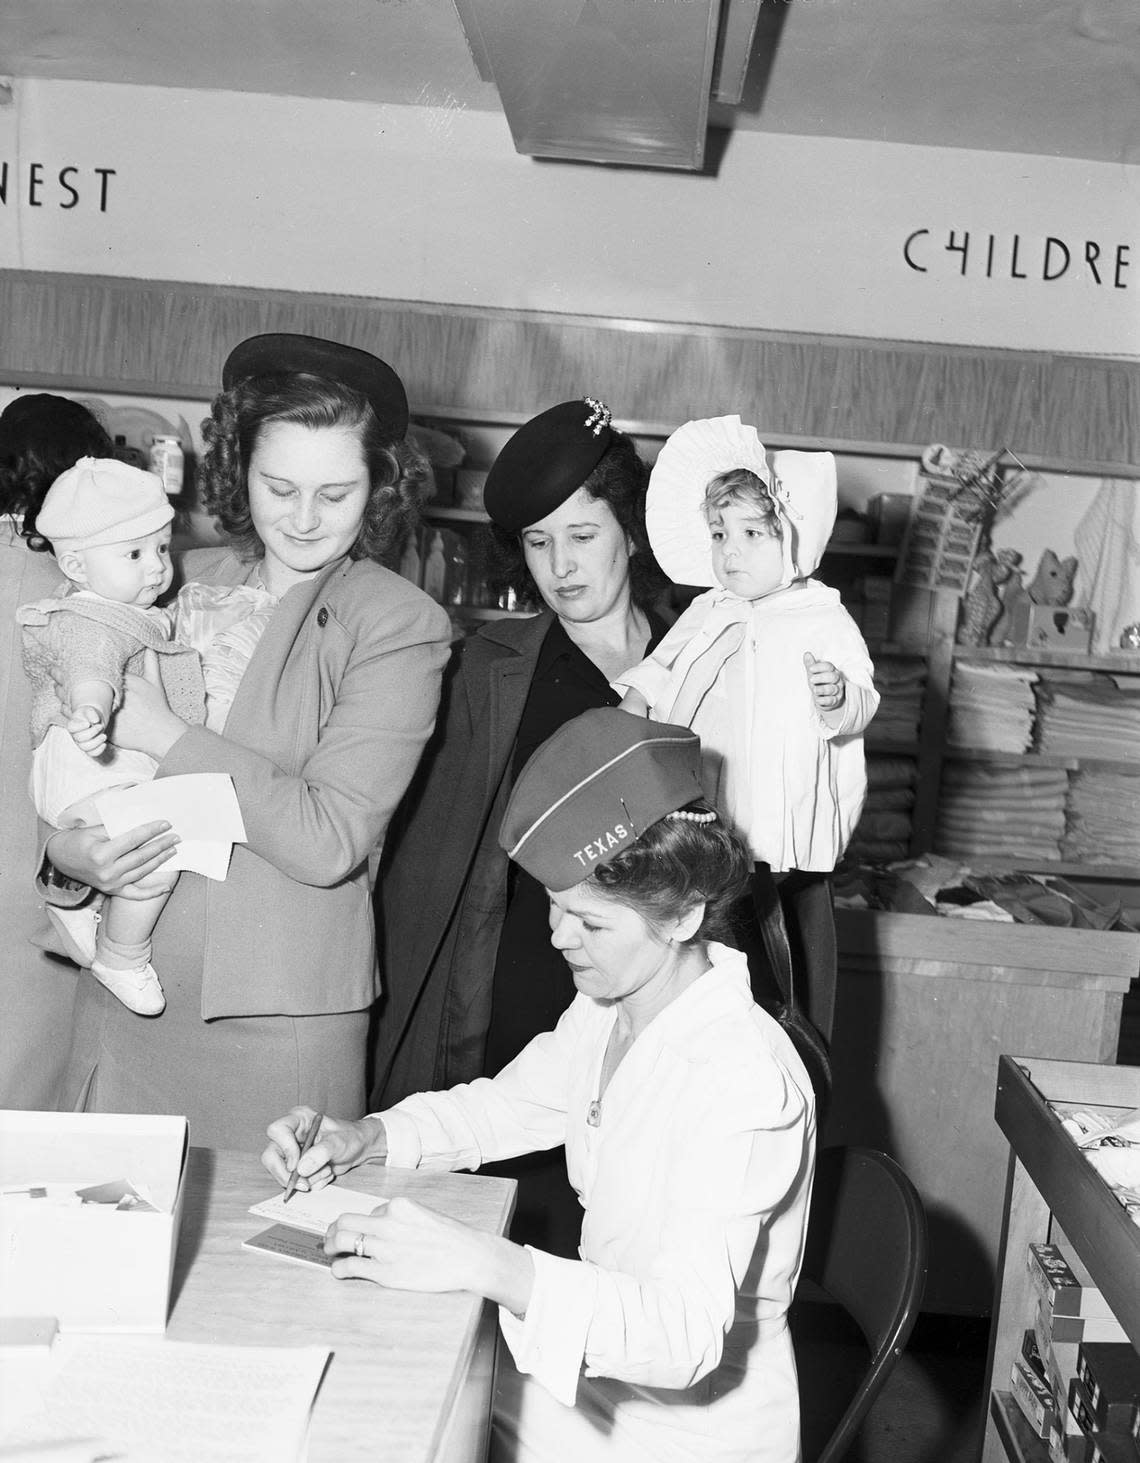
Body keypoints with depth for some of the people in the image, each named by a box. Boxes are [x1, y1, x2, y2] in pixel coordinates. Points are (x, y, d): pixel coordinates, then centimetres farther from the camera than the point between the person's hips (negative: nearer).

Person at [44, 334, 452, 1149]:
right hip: (127, 994, 4)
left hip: (283, 1014, -3)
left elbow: (331, 840, -14)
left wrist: (166, 738, -12)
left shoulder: (401, 624, -6)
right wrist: (75, 849, -10)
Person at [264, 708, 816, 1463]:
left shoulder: (744, 1083, -29)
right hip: (610, 1361, 7)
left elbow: (686, 1333, -36)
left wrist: (487, 1265, -47)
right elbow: (507, 1106, 12)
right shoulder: (612, 1010, -3)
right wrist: (365, 1136, -5)